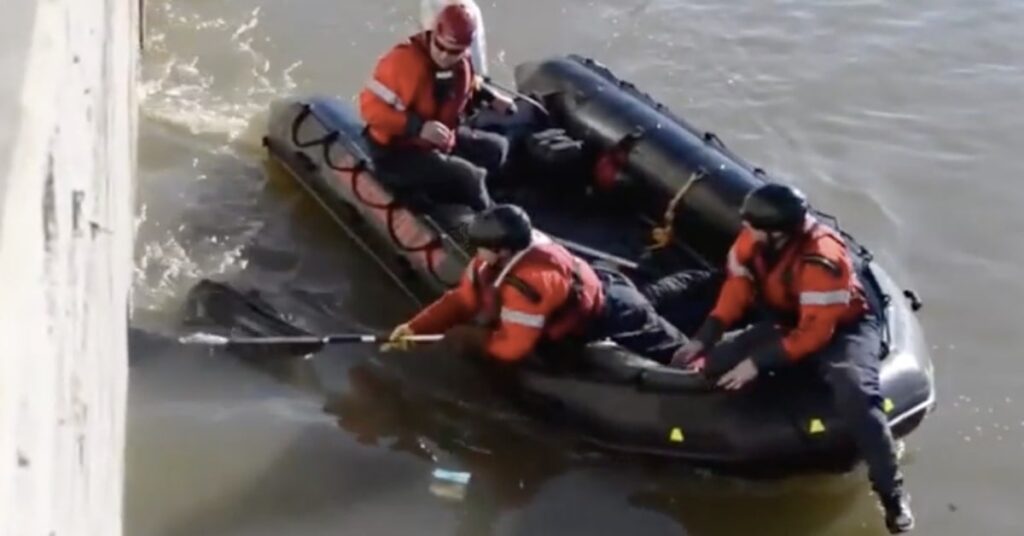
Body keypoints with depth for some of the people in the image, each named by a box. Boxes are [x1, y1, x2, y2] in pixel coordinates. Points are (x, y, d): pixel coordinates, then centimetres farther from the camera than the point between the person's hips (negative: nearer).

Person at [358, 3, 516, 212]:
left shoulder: (462, 64, -2)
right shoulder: (402, 61, -28)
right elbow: (371, 107, -28)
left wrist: (490, 97, 6)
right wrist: (418, 127, -37)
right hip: (398, 152, -9)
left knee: (497, 148, 16)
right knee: (468, 176, -23)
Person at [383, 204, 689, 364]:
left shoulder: (530, 280, -41)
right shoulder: (495, 259, -13)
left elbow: (513, 347, -36)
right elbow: (463, 299, -3)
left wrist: (471, 338, -21)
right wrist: (415, 328, -13)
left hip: (608, 315, -9)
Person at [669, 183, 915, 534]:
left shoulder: (821, 259, -34)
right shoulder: (753, 239, -15)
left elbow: (814, 333, -32)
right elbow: (737, 288, -1)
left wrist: (758, 362, -32)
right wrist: (703, 339, -11)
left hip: (841, 327, -7)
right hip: (786, 322, 7)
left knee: (854, 391, -35)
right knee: (715, 366, -10)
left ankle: (891, 492, -24)